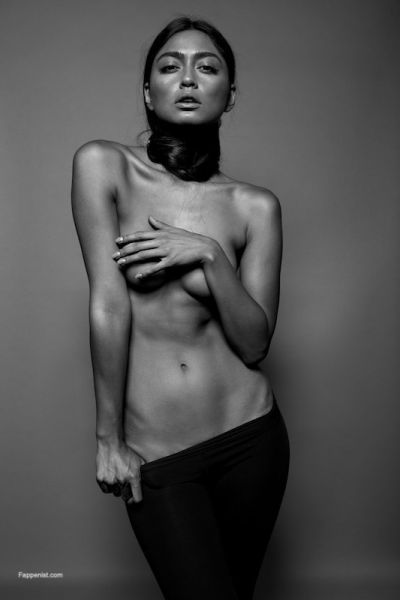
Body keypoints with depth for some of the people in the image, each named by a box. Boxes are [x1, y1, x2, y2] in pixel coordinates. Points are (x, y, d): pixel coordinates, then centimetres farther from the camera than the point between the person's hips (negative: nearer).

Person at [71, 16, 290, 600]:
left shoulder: (255, 206, 0)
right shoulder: (103, 165, -5)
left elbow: (254, 343, -3)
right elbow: (108, 306, -10)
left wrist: (209, 255, -17)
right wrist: (109, 439, -8)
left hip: (250, 436, 3)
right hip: (153, 457, -2)